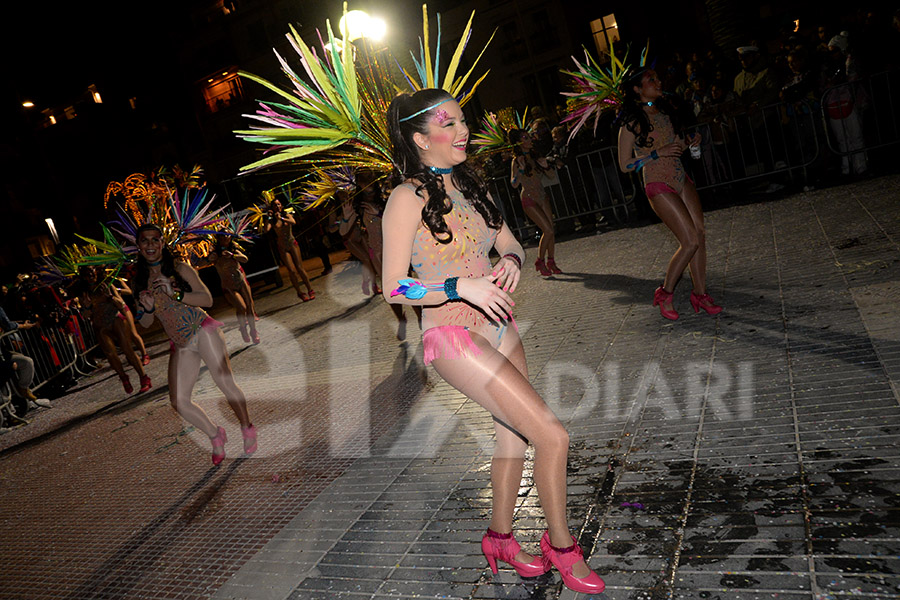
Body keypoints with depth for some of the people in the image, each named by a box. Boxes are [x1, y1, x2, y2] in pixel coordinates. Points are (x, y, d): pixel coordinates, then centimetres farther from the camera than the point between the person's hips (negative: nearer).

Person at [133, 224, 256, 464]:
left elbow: (207, 299, -9)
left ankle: (247, 429, 7)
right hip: (180, 345, 4)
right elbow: (146, 323, 14)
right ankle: (215, 434, 16)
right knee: (178, 401, -6)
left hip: (203, 331, -4)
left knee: (226, 383, -17)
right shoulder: (139, 281, 10)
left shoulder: (179, 268, -2)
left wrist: (175, 293, -20)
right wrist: (147, 309, -9)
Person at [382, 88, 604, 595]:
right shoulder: (409, 198, -12)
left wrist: (511, 260, -7)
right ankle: (561, 546, 14)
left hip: (500, 326, 8)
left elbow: (511, 243, 17)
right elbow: (393, 288, -14)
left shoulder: (469, 184, 10)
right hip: (454, 335, -7)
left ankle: (501, 537, 37)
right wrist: (461, 286, -25)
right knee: (553, 436, -10)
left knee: (515, 436, 14)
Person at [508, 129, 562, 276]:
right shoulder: (516, 161, -8)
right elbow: (514, 184, -15)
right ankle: (540, 262, 2)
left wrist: (546, 166, -5)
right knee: (548, 230, -13)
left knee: (550, 230, 1)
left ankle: (551, 261, 12)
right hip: (529, 199, -6)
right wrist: (521, 169, -27)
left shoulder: (535, 156, 9)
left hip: (542, 196, 6)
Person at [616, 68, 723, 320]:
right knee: (691, 240, -12)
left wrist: (690, 141, 4)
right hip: (659, 185, -7)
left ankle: (700, 294, 10)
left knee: (700, 233, 0)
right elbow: (625, 165, -10)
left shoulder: (665, 111, 13)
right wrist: (657, 153, -17)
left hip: (681, 180, 7)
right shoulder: (631, 122, -9)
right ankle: (665, 294, 4)